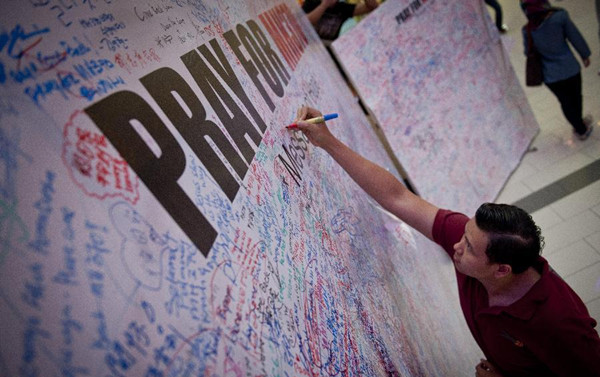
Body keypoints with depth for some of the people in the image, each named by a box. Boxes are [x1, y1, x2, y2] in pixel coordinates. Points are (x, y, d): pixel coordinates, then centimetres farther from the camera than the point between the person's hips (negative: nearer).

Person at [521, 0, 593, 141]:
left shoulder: (528, 31, -14)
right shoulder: (559, 17, -20)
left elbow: (529, 52, -1)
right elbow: (575, 37, -10)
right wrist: (585, 55, 6)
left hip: (550, 75, 1)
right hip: (569, 68, -1)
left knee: (566, 102, 22)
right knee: (576, 97, 26)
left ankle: (581, 130, 39)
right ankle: (580, 124, 50)